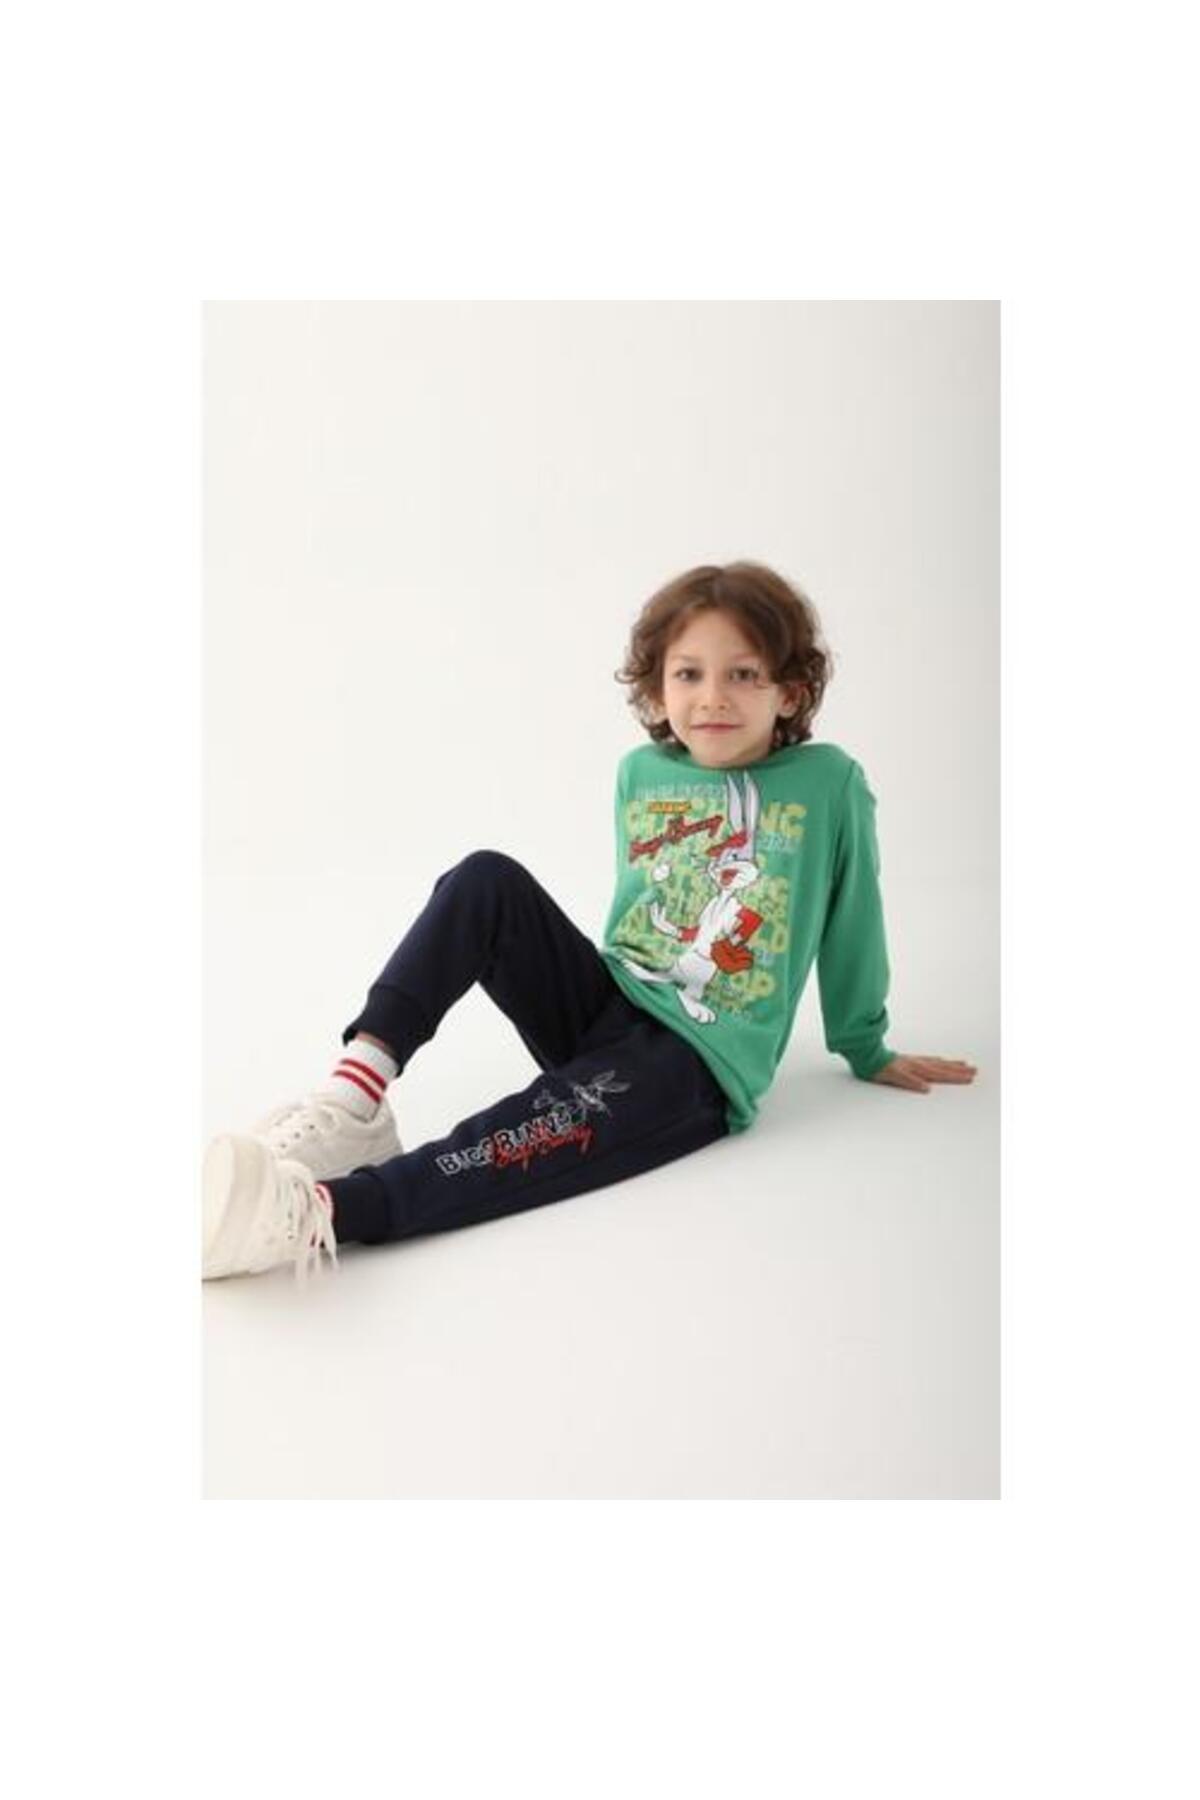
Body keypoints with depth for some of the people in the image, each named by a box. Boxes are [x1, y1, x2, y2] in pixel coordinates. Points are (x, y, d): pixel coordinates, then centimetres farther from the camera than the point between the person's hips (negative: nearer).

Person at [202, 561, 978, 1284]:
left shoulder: (829, 782, -5)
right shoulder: (641, 772, 8)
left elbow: (852, 925, 5)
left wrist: (867, 1050, 16)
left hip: (696, 1061, -5)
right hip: (604, 1004, 5)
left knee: (555, 1126, -35)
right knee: (487, 880, -18)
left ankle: (318, 1211, -50)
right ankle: (356, 1094, -30)